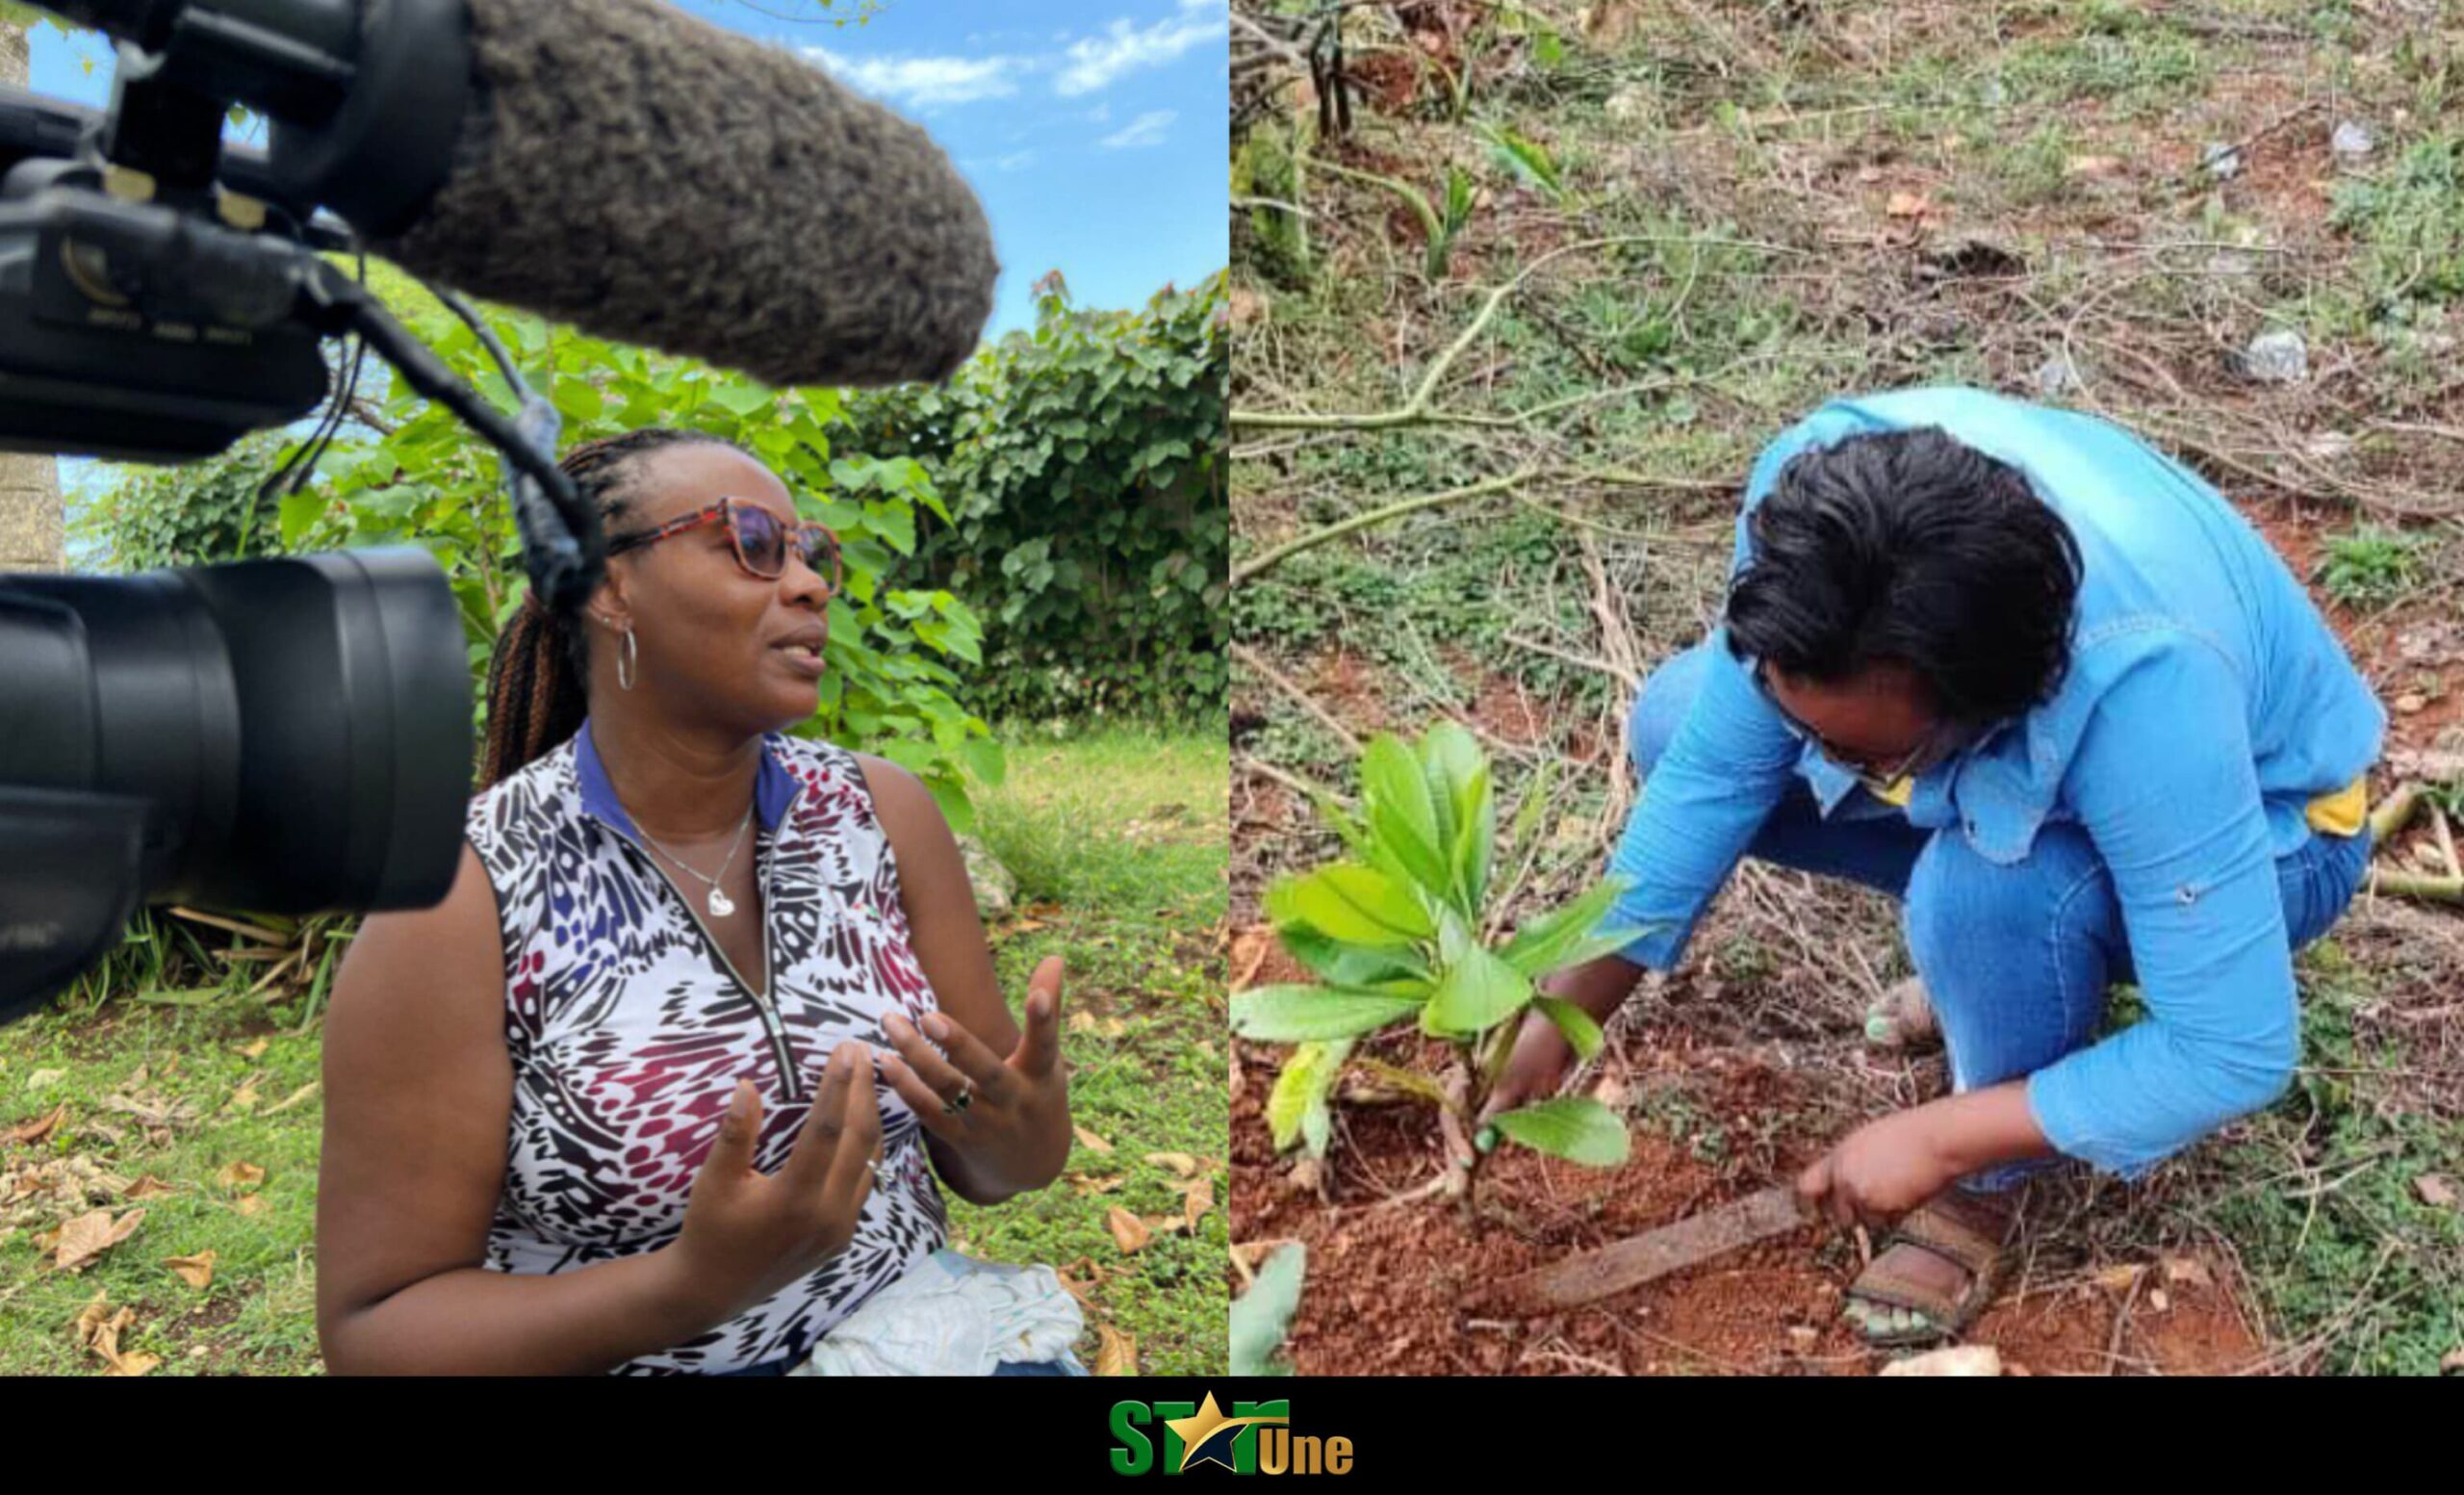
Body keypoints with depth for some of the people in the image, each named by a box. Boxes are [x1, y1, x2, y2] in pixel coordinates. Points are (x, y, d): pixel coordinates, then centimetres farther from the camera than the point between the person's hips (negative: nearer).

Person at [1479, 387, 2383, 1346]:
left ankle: (1989, 1181, -6)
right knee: (1678, 722, -10)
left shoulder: (2145, 686, -43)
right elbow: (1714, 766, -17)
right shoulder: (1806, 488, -30)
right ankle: (1981, 960, 6)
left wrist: (1937, 1138, -28)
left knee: (1981, 889, -37)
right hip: (2016, 752, 5)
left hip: (2262, 830, -5)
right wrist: (1562, 1017, -19)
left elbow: (2236, 1056, -33)